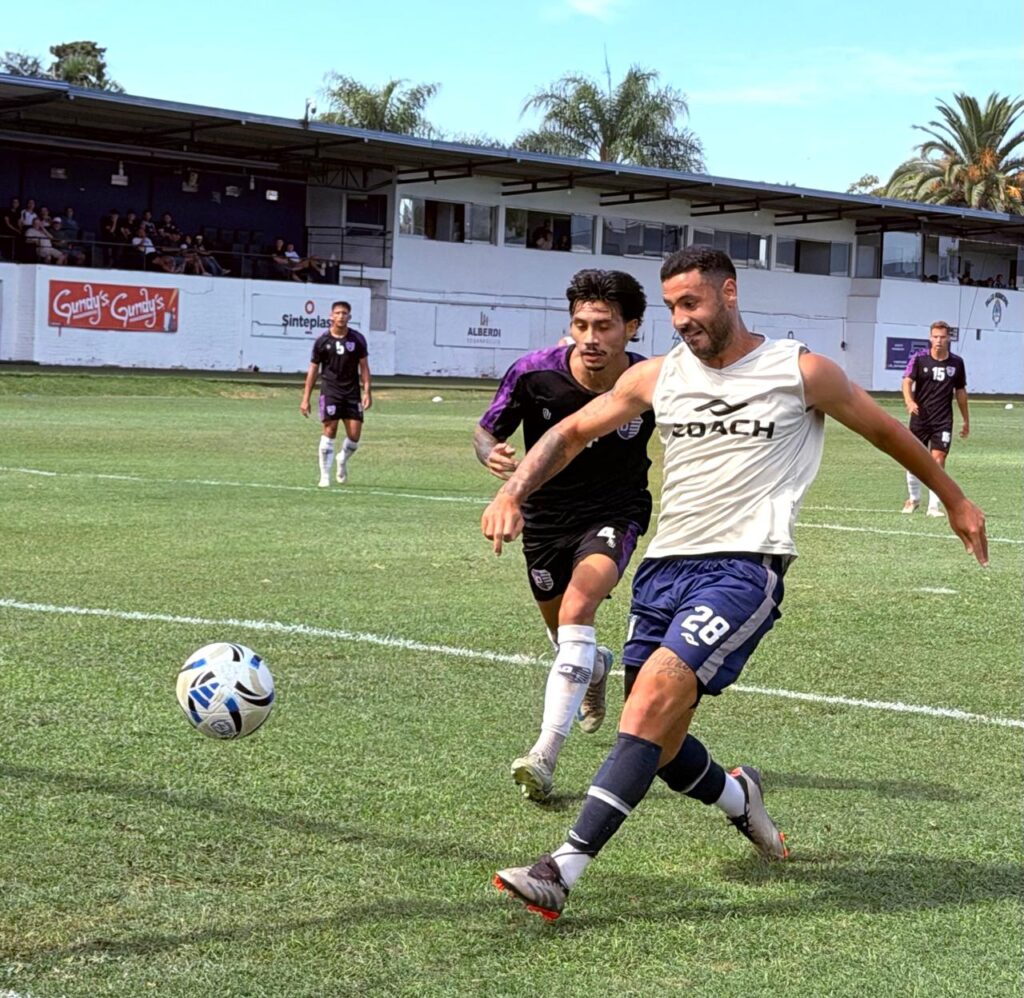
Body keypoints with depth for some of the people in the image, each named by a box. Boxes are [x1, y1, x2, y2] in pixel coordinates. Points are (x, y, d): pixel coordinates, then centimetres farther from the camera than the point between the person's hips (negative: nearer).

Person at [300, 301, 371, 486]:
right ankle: (325, 476, -1)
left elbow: (364, 366, 7)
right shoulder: (322, 341, 0)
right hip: (330, 391, -2)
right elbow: (313, 369, 5)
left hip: (352, 392, 2)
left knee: (354, 435, -2)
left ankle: (343, 460, 31)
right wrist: (305, 398, 2)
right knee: (330, 431, -10)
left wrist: (367, 392, -4)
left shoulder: (357, 339, 3)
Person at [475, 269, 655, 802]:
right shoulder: (534, 372, -20)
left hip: (614, 514, -3)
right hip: (546, 513, 3)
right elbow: (485, 430, -5)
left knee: (577, 609, -29)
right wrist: (492, 454, -27)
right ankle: (594, 666, 61)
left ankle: (544, 756, -31)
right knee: (565, 636, 19)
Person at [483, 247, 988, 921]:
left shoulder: (802, 372, 2)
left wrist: (954, 499, 25)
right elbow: (569, 434, 16)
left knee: (656, 692, -25)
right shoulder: (656, 376, 11)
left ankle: (564, 869, -27)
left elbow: (886, 430, 16)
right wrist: (512, 492, -1)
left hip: (745, 567, -5)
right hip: (667, 564, 5)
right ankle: (738, 797, 40)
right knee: (657, 744, 5)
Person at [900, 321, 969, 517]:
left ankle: (934, 505, -4)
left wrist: (966, 420, 16)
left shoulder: (957, 362, 3)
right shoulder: (919, 359, -4)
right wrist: (909, 400, -35)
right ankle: (913, 498, 29)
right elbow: (907, 381, -14)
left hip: (943, 420, 0)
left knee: (938, 459, -8)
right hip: (920, 418, 0)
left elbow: (960, 392, 13)